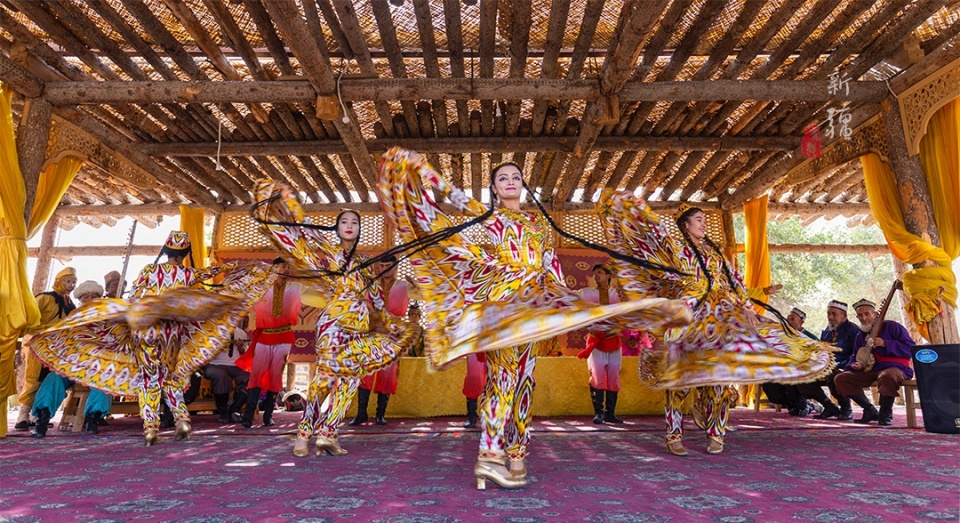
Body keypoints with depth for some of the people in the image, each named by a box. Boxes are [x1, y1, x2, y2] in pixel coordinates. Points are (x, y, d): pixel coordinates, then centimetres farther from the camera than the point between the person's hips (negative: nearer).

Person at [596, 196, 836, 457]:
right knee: (682, 373, -8)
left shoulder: (714, 251, 20)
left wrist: (747, 307, 7)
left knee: (718, 372, 1)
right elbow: (653, 228, -5)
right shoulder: (676, 247, 5)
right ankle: (674, 435, -3)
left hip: (719, 317, 5)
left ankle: (715, 434, 10)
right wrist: (633, 203, -10)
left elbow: (734, 280, 17)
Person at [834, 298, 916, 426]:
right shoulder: (860, 335, 16)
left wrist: (885, 344, -21)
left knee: (886, 376, -42)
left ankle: (885, 414, -17)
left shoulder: (891, 326, -2)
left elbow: (911, 348, -11)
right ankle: (870, 411, 3)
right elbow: (854, 357, 23)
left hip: (895, 368, -6)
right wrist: (854, 365, -1)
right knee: (841, 378, -7)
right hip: (870, 371, 7)